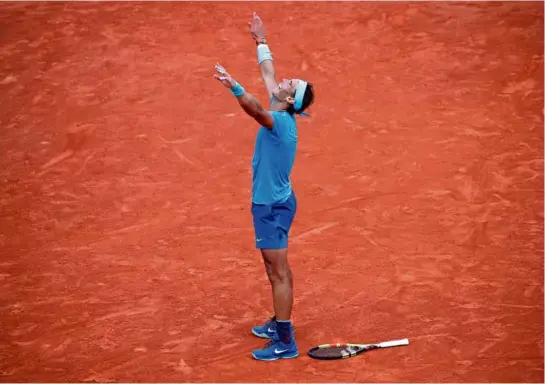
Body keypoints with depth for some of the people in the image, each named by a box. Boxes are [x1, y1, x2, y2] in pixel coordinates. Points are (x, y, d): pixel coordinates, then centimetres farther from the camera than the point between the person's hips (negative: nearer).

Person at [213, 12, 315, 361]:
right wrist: (261, 41, 25)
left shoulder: (280, 121, -23)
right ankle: (280, 323, 35)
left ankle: (285, 342, -1)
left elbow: (256, 109, -46)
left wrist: (234, 87, -59)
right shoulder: (279, 114, 2)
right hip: (273, 202, 10)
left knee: (278, 272, -6)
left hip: (273, 206, -10)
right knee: (278, 270, 21)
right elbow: (268, 75, 17)